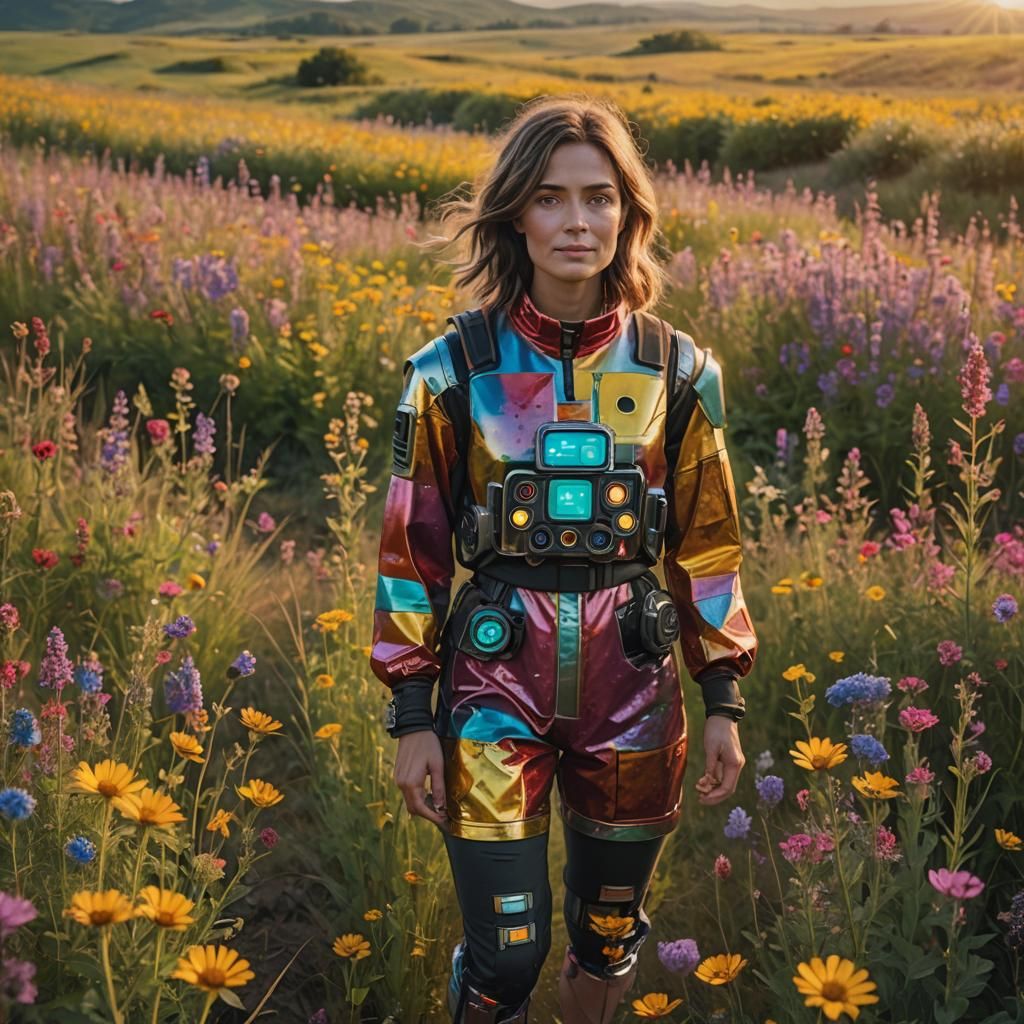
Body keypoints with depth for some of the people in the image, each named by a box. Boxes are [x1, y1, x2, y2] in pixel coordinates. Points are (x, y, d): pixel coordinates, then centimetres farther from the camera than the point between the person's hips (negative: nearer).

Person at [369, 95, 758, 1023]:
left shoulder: (677, 371, -2)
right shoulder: (454, 371, -8)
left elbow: (707, 545, 6)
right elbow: (412, 550, -2)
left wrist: (723, 701, 5)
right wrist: (413, 718, -3)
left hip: (631, 692, 2)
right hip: (495, 687, -2)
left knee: (609, 934, 17)